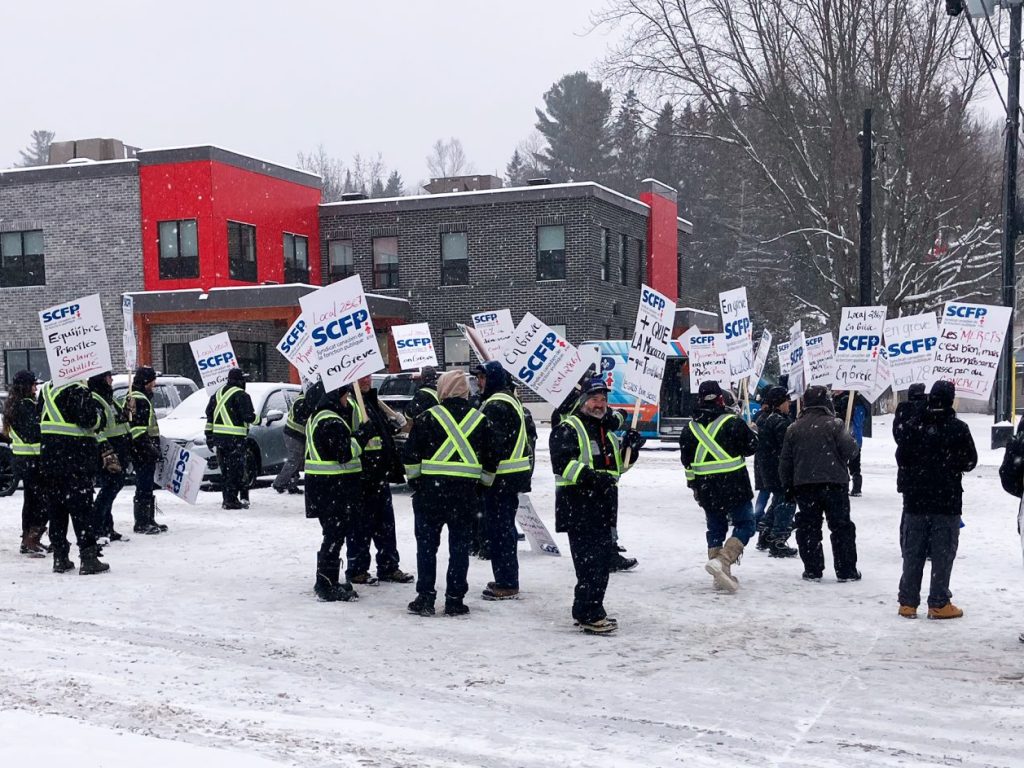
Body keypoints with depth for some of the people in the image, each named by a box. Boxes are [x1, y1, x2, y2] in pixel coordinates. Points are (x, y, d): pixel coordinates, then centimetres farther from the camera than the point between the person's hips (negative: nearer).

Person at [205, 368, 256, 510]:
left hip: (218, 437, 7)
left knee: (225, 469, 14)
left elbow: (209, 415, 17)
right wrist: (256, 418, 8)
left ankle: (226, 499, 16)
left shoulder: (218, 393, 16)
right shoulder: (241, 395, -9)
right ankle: (231, 500, -4)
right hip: (235, 439, -7)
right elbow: (248, 417, -14)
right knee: (235, 470, -2)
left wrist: (209, 435, 20)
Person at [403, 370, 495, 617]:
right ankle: (454, 600, 11)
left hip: (430, 489, -2)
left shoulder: (428, 417, -3)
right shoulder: (481, 420, 5)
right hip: (466, 493, 2)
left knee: (427, 544, 8)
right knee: (460, 546, 8)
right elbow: (490, 460, 9)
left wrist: (414, 480, 12)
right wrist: (481, 484, 21)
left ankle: (425, 598, 9)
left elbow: (411, 456, -3)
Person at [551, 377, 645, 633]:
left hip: (604, 507, 9)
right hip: (578, 508, -9)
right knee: (590, 561, -13)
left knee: (603, 559, 13)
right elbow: (561, 462, -18)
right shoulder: (568, 428, -6)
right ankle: (589, 615, -9)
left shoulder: (608, 432, 22)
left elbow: (618, 465, 24)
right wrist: (589, 476, -29)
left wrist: (630, 447, 4)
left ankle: (586, 611, 23)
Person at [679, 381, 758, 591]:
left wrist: (693, 486, 24)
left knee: (715, 527, 17)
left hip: (706, 488, 5)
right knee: (745, 524, 3)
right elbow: (751, 446, -5)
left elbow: (687, 461, 12)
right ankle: (723, 560, -18)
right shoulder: (733, 422, -10)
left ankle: (720, 575, 16)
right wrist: (751, 431, 15)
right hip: (733, 485, -5)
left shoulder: (691, 427, 6)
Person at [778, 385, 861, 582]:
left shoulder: (794, 428, 7)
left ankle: (812, 570, 8)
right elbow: (850, 450, -12)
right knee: (841, 526, 6)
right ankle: (846, 570, 7)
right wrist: (852, 442, 11)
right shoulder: (834, 424, -7)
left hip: (804, 485, 3)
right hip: (834, 483, -3)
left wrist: (788, 486, 18)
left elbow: (785, 461, 9)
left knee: (808, 527, 9)